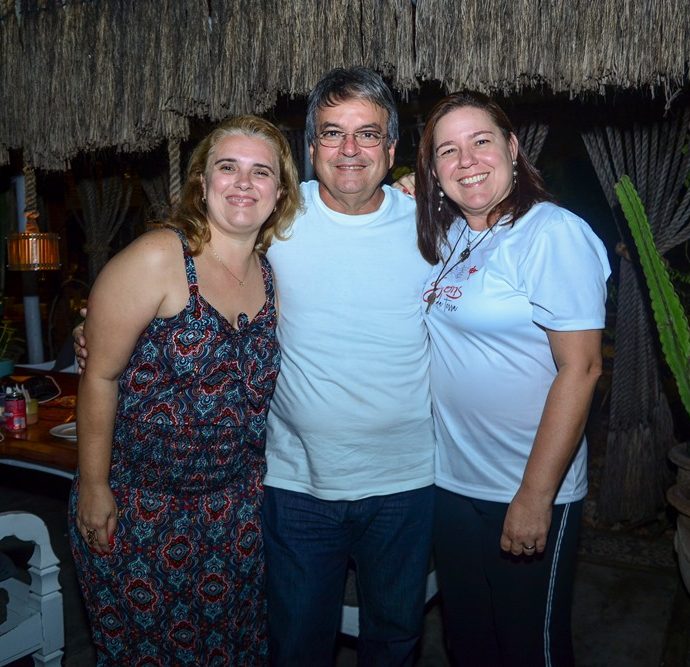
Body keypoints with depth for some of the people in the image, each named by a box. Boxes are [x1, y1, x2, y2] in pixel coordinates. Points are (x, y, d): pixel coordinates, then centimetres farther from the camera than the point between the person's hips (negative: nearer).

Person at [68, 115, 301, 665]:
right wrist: (93, 488, -11)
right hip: (137, 504, -4)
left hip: (233, 507, 5)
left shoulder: (271, 274, -1)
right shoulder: (157, 258, -18)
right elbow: (100, 376, -15)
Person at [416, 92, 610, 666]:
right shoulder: (448, 236, 5)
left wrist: (536, 495, -20)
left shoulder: (554, 234, -17)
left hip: (530, 490, -6)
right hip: (452, 481, 7)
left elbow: (580, 368, -20)